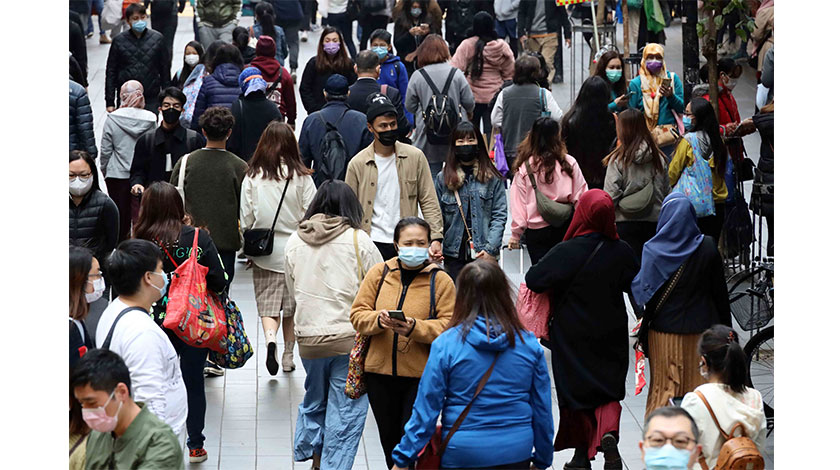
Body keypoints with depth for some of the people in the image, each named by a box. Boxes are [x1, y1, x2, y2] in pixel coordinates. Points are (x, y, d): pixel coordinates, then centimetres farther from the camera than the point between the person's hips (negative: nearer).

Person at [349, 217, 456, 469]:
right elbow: (358, 314, 4)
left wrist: (415, 327, -25)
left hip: (421, 374, -3)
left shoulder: (440, 280, -3)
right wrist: (378, 320, -18)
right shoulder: (378, 273, 5)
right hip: (380, 372, 3)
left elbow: (449, 325, -10)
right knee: (389, 438, 15)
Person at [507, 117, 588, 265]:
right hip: (567, 228, 1)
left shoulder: (524, 168, -7)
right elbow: (581, 197, -2)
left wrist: (516, 234, 6)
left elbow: (518, 203, -2)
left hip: (537, 231, -1)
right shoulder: (569, 163, -6)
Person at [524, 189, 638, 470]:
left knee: (576, 391, 12)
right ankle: (609, 434, -17)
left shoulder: (566, 252, -20)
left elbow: (533, 280, -20)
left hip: (572, 336, -2)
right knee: (609, 391, 11)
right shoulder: (621, 251, -9)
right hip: (610, 337, 2)